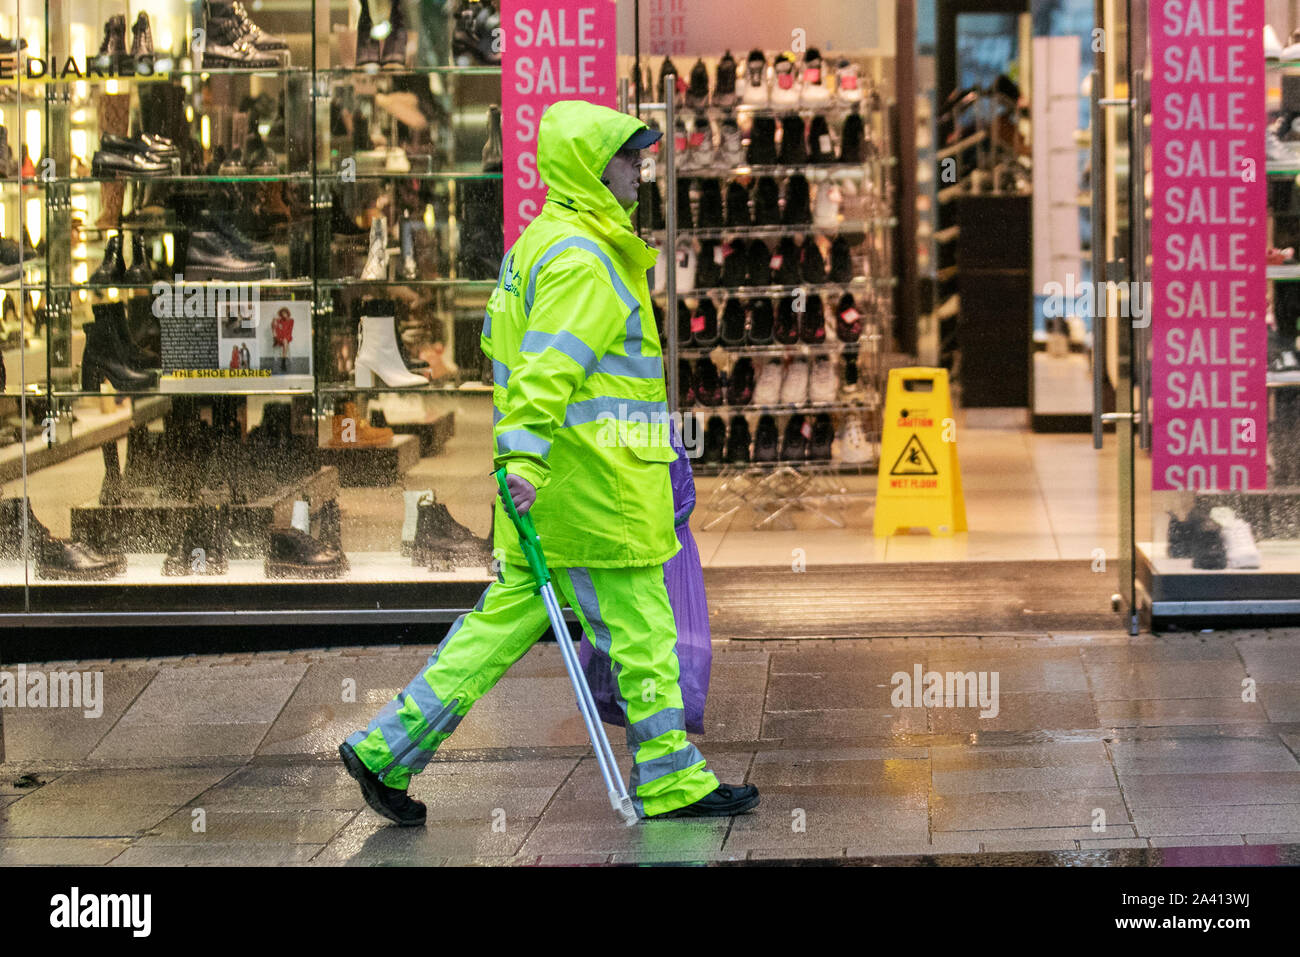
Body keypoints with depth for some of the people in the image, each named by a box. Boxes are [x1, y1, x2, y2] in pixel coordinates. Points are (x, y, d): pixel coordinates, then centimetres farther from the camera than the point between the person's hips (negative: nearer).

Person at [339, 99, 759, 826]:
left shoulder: (542, 244, 19)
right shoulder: (580, 258, -14)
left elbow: (523, 352, 26)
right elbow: (549, 365, -24)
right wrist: (524, 457, -31)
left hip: (557, 489, 10)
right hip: (593, 490, -10)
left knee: (507, 618, 10)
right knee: (640, 629, -1)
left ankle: (388, 746, 10)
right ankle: (673, 783, 8)